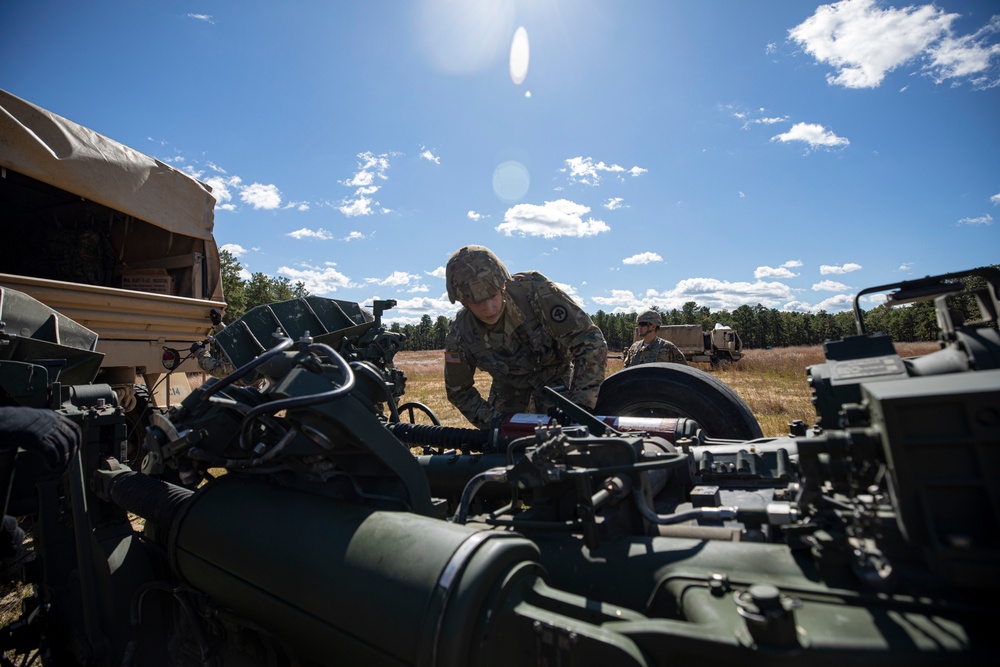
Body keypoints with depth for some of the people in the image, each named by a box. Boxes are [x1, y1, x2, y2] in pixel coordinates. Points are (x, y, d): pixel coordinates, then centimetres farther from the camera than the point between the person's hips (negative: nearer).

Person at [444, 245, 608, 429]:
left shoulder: (534, 289, -34)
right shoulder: (459, 336, -25)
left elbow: (590, 340, -32)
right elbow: (458, 391, -9)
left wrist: (581, 404, -37)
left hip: (554, 371, -2)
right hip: (509, 383, 2)